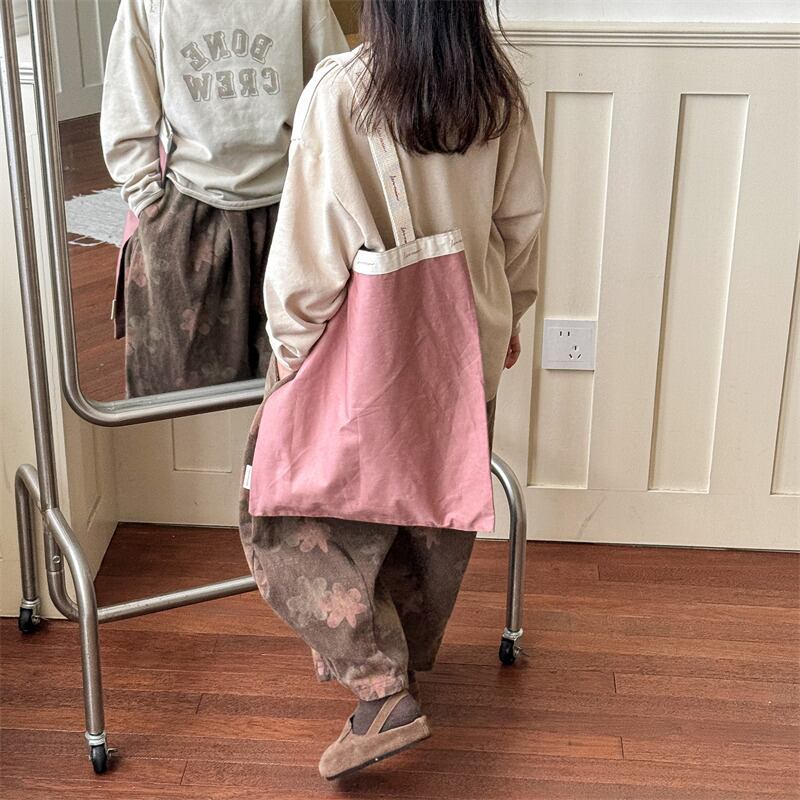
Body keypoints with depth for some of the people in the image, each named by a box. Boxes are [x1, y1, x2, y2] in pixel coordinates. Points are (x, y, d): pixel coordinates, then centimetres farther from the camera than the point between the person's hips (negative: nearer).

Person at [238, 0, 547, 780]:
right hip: (467, 330, 6)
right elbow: (521, 219, 5)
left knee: (299, 500, 6)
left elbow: (313, 233, -15)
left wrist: (292, 337, -3)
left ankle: (382, 690, 1)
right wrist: (508, 313, 18)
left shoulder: (340, 90, -18)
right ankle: (409, 655, 38)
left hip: (367, 335, -5)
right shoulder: (499, 88, -3)